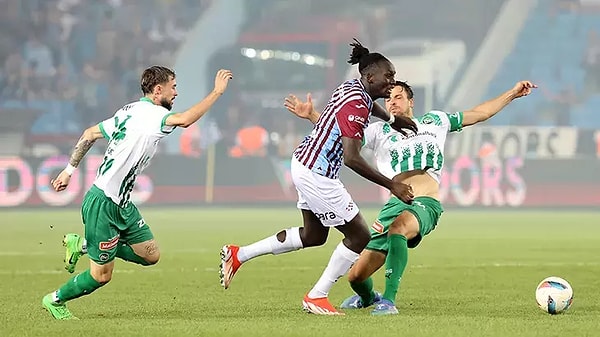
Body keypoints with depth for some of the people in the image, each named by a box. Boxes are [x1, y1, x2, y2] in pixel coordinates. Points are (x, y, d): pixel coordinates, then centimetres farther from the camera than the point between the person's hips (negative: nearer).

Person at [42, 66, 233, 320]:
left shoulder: (130, 111, 10)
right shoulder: (148, 113, -18)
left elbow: (90, 134, 18)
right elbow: (185, 119, -36)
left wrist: (70, 170, 25)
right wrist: (217, 92, -28)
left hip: (122, 204, 10)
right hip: (102, 205, -10)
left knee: (151, 255, 6)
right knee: (101, 275, 0)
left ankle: (82, 245, 19)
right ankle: (55, 300, 24)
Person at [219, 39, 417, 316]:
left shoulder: (353, 87, 5)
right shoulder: (356, 105, -25)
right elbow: (352, 159, -30)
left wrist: (392, 120, 34)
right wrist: (391, 185, -26)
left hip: (305, 164, 10)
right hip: (317, 174, -10)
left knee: (313, 235, 24)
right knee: (359, 236, -1)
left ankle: (239, 254, 27)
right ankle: (316, 298, 8)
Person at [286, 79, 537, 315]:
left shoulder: (434, 121, 19)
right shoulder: (379, 131, 18)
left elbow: (478, 114, 27)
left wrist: (513, 94, 27)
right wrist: (312, 116, -8)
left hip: (426, 205, -2)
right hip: (395, 204, 2)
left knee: (398, 227, -40)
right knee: (356, 276, -2)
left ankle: (389, 300, -35)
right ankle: (367, 297, 37)